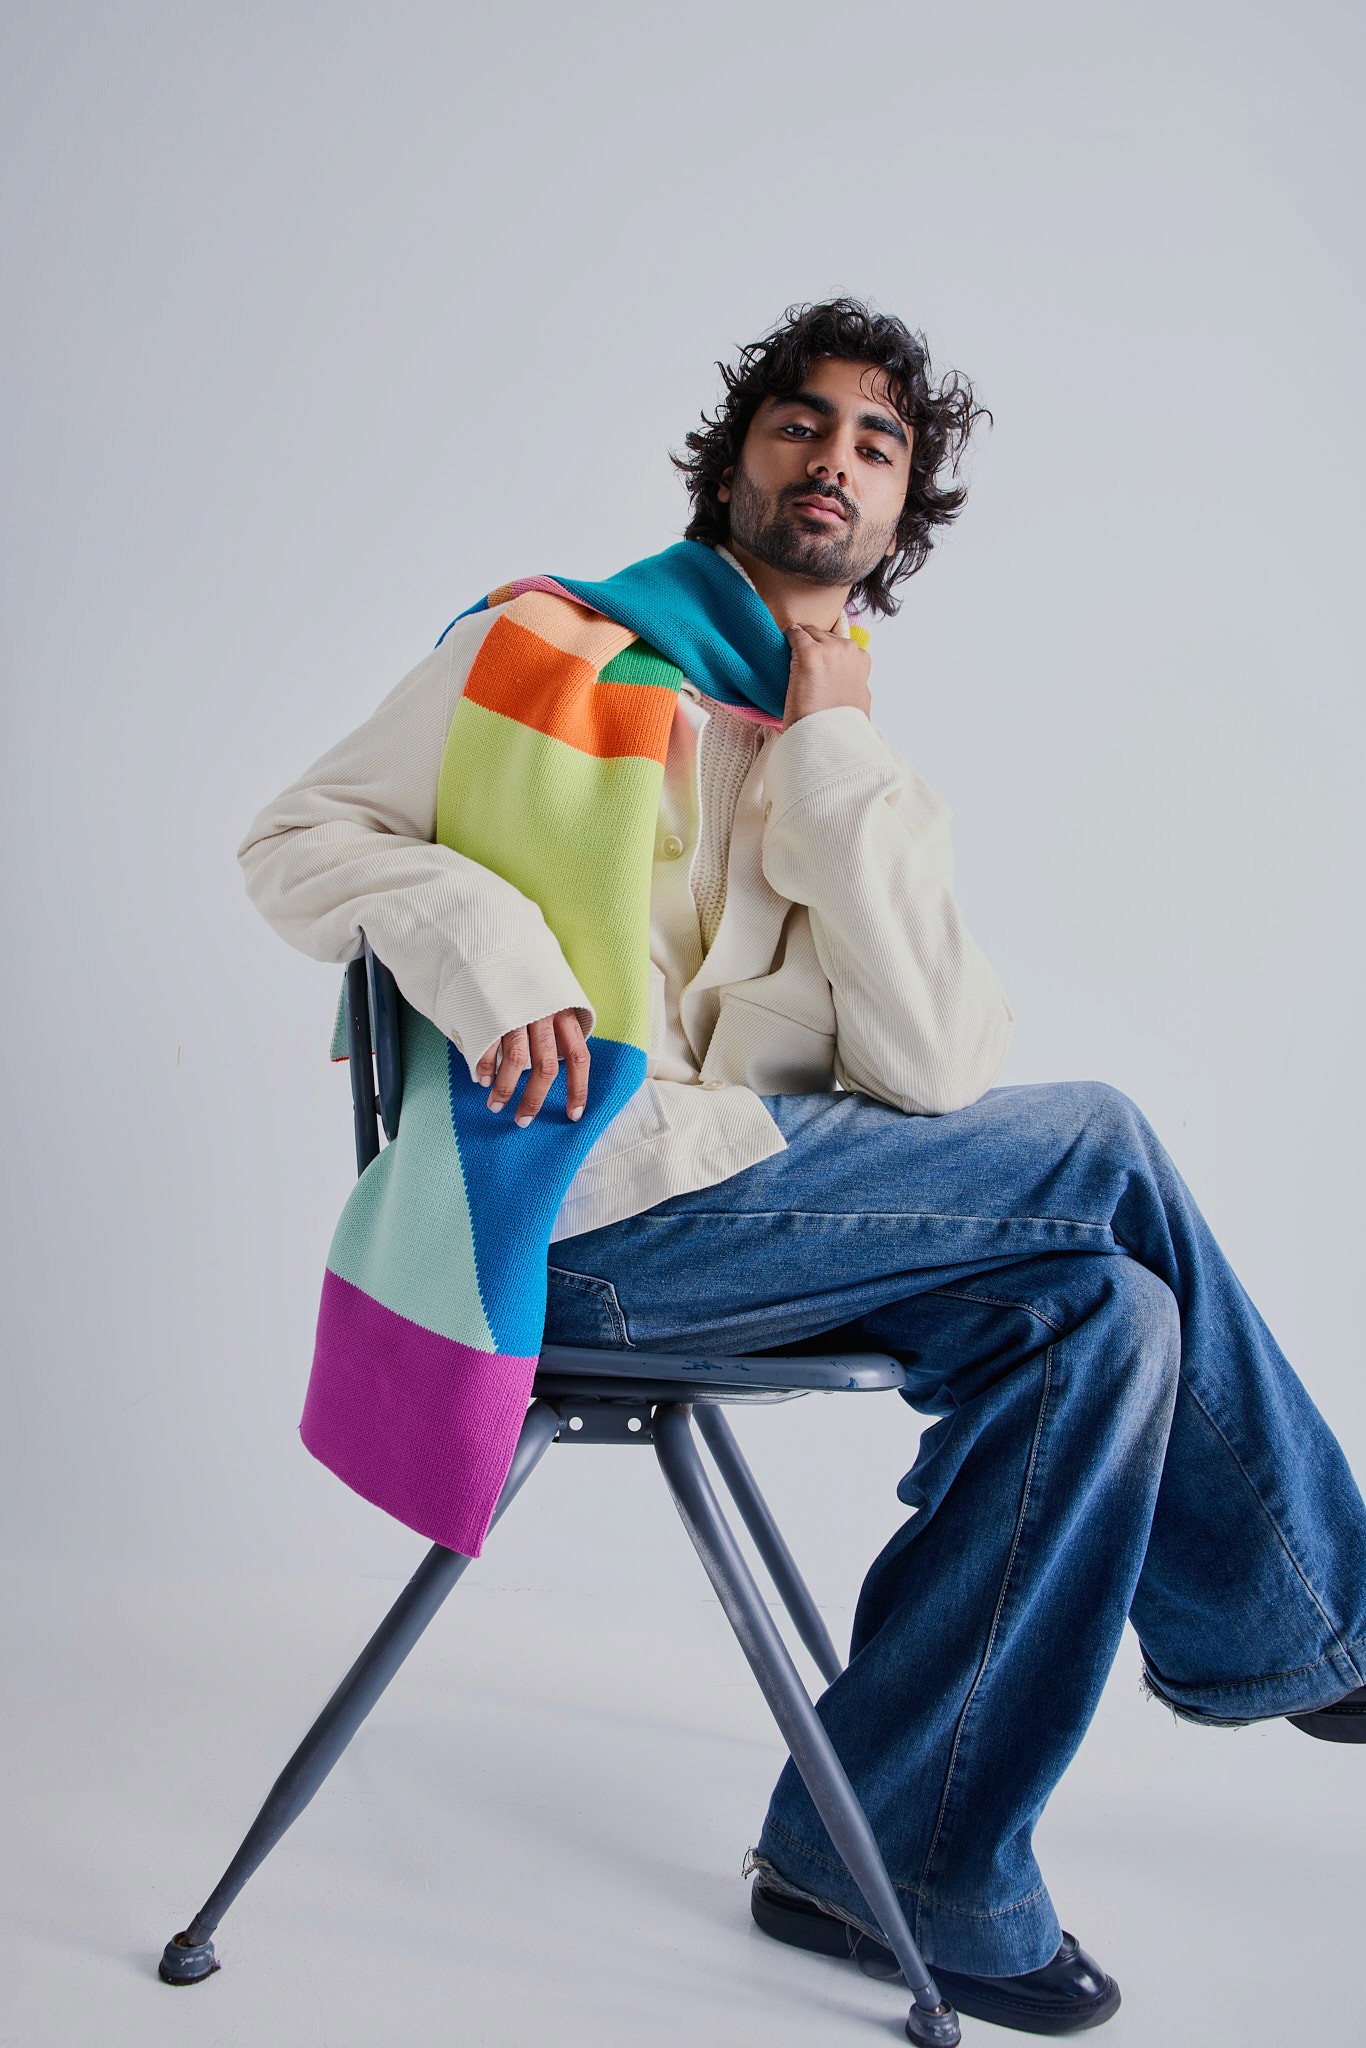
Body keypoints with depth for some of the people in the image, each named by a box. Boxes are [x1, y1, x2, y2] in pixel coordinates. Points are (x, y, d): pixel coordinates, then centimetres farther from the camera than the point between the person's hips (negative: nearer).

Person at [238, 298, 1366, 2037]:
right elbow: (300, 840, -2)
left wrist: (831, 757, -3)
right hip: (576, 1213, -6)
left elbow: (935, 1080, -2)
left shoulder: (875, 774, 15)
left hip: (748, 1205, 6)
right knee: (1100, 1148, -11)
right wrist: (482, 936, -22)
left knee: (1098, 1316, -15)